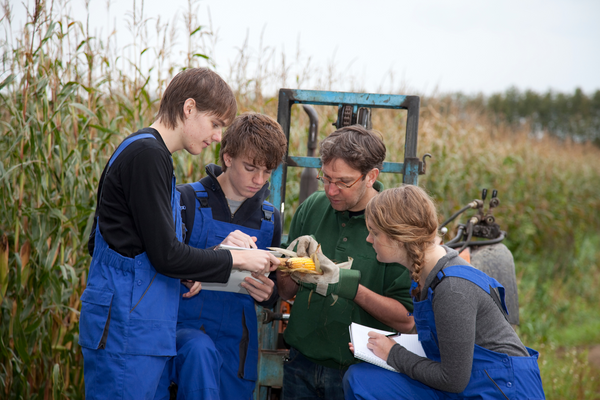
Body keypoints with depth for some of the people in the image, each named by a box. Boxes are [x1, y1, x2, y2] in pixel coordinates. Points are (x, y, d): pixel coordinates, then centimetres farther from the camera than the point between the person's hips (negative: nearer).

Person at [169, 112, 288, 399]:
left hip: (237, 343, 5)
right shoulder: (187, 200, -3)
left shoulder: (270, 219, 12)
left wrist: (267, 294, -6)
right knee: (200, 350, -36)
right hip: (185, 327, -5)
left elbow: (273, 296, 19)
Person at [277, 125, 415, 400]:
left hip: (357, 371, -4)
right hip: (301, 362, 4)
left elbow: (406, 320, -15)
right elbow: (284, 292, 6)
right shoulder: (313, 207, 0)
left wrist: (350, 286, -24)